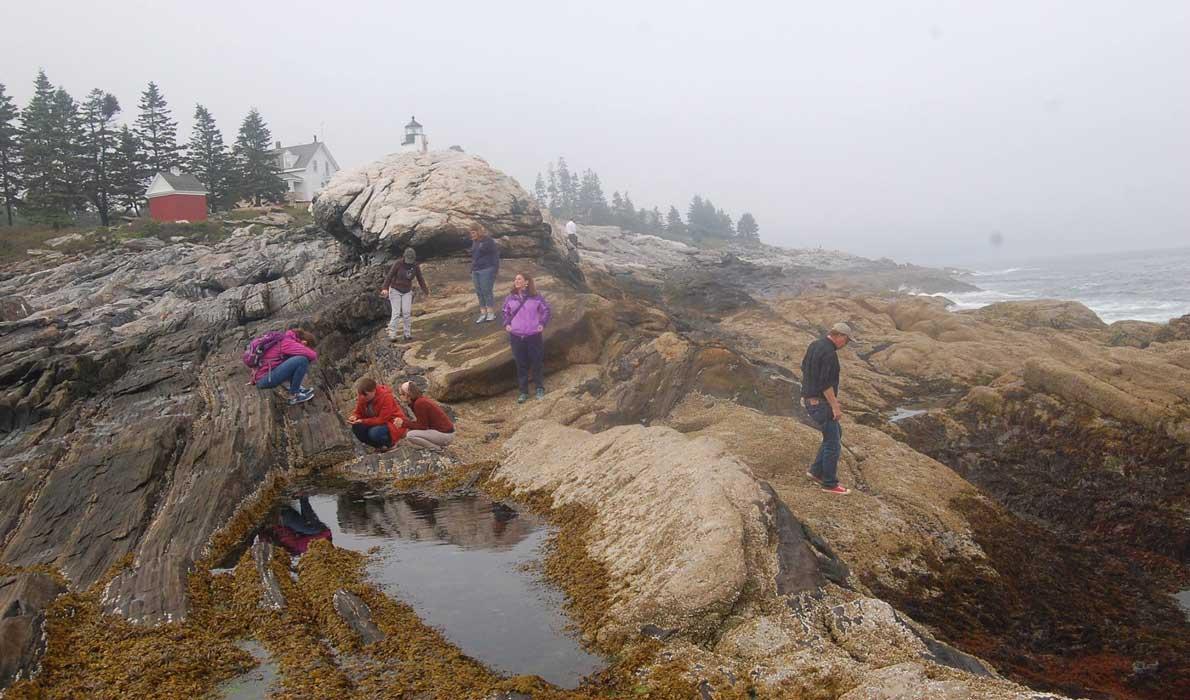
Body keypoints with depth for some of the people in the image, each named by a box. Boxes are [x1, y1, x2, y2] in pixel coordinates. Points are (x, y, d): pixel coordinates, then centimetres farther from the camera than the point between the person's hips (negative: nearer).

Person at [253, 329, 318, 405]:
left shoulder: (285, 340, 14)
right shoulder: (288, 343, -14)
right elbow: (312, 355, -21)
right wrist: (314, 358, 0)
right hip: (265, 379, -10)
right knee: (302, 360, -20)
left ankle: (295, 387, 17)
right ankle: (294, 396, -6)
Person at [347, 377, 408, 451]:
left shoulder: (385, 396, -25)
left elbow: (382, 420, -27)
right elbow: (358, 412, 3)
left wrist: (363, 421, -32)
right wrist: (354, 417, -21)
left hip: (394, 424, -7)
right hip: (376, 423, 7)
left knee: (374, 433, -34)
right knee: (356, 427, -18)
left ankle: (390, 443, -1)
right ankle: (379, 445, -2)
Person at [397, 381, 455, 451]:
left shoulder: (419, 403, -19)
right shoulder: (421, 399, 9)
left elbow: (423, 426, -15)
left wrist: (404, 423, -13)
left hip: (445, 435, -10)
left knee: (410, 435, -16)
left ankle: (436, 448, -4)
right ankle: (438, 445, 14)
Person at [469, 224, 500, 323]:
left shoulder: (488, 240, -6)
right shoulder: (474, 242, 16)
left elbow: (495, 254, -7)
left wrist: (496, 269, -11)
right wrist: (472, 270, 20)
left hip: (487, 270, -7)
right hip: (476, 271, 7)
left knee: (486, 292, -8)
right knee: (479, 293, 4)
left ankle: (491, 313, -1)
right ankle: (483, 314, 7)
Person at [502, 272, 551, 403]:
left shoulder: (536, 297, -5)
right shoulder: (510, 298, 2)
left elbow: (546, 310, 7)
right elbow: (506, 312, 17)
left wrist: (542, 324, -4)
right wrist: (507, 324, 3)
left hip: (533, 336, -2)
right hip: (516, 336, 2)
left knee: (536, 363, 8)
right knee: (521, 365, 8)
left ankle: (540, 388, 27)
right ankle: (524, 392, 19)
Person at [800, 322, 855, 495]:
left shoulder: (815, 345, 8)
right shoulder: (829, 353, -23)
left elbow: (804, 368, 19)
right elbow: (826, 383, -26)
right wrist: (835, 406, -19)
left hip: (810, 399, 10)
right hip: (821, 404, -10)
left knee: (836, 433, 22)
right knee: (833, 443, 2)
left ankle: (816, 471, 24)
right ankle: (830, 484, 13)